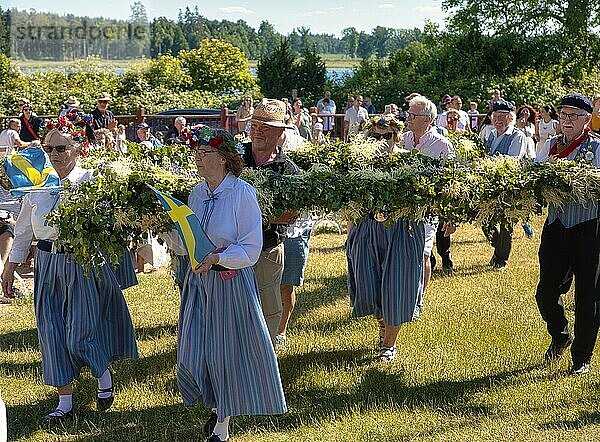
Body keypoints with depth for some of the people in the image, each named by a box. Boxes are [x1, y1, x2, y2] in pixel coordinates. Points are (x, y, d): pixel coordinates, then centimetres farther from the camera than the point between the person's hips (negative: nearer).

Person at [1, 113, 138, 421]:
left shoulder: (90, 181, -7)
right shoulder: (38, 184, 6)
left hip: (83, 265, -5)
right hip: (47, 265, 5)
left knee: (80, 333, -4)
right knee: (51, 332, 5)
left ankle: (104, 377, 26)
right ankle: (64, 401, 17)